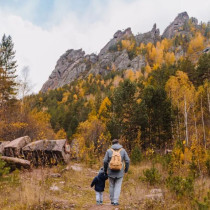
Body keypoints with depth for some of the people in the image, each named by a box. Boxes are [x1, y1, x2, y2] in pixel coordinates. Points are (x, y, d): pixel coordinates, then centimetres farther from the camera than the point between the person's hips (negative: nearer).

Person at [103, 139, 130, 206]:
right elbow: (127, 161, -4)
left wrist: (105, 170, 9)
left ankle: (112, 200, 25)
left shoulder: (109, 151, -4)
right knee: (118, 187, 9)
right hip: (120, 172, -1)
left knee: (111, 186, 17)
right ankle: (115, 201, 2)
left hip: (111, 171, 1)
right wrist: (126, 169, 11)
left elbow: (105, 161, -6)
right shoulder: (123, 150, -2)